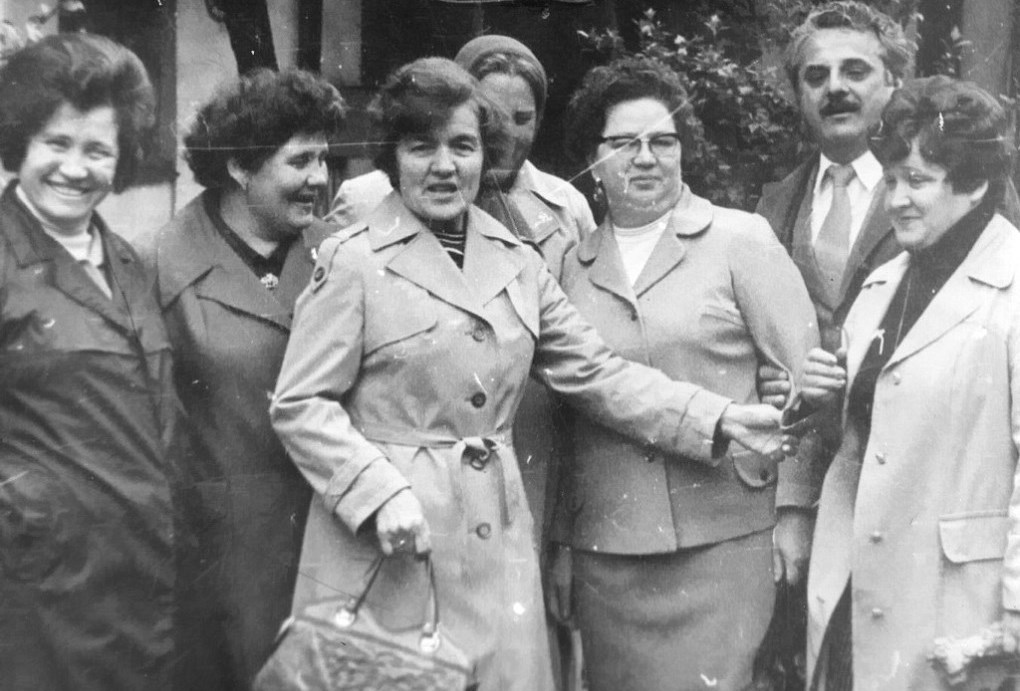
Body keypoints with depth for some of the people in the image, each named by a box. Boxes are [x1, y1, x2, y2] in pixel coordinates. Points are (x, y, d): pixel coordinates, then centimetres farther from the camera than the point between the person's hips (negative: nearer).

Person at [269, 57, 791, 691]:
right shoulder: (355, 262, -6)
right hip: (386, 543, -4)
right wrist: (380, 494, -18)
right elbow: (300, 404, -7)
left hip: (497, 544, 5)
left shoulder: (517, 263, 10)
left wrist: (720, 418, 0)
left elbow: (596, 372, 9)